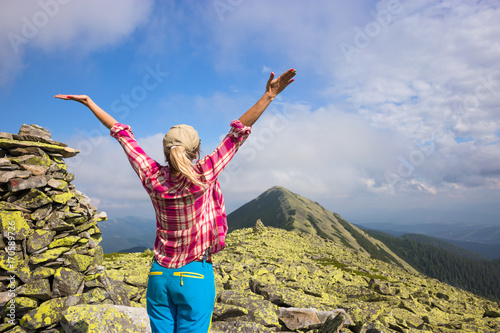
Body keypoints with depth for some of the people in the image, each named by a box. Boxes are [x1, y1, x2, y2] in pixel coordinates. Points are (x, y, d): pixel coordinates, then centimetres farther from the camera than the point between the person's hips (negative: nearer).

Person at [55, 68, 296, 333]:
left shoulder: (152, 177, -6)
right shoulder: (203, 175, -15)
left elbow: (122, 134, 3)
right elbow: (238, 133, -14)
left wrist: (89, 102, 15)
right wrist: (268, 96, -10)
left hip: (159, 276, 4)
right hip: (195, 276, -3)